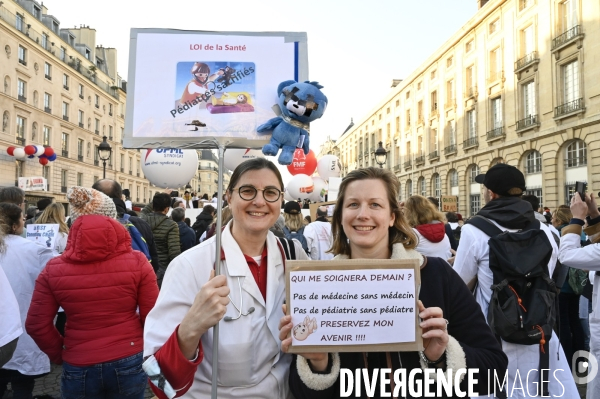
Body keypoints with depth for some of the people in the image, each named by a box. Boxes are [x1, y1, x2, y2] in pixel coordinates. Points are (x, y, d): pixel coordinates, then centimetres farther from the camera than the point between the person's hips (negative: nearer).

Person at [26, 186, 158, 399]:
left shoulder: (54, 269, -8)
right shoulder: (137, 262, -14)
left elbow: (36, 325, -2)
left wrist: (60, 355, 13)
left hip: (78, 367, 1)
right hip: (128, 363, -1)